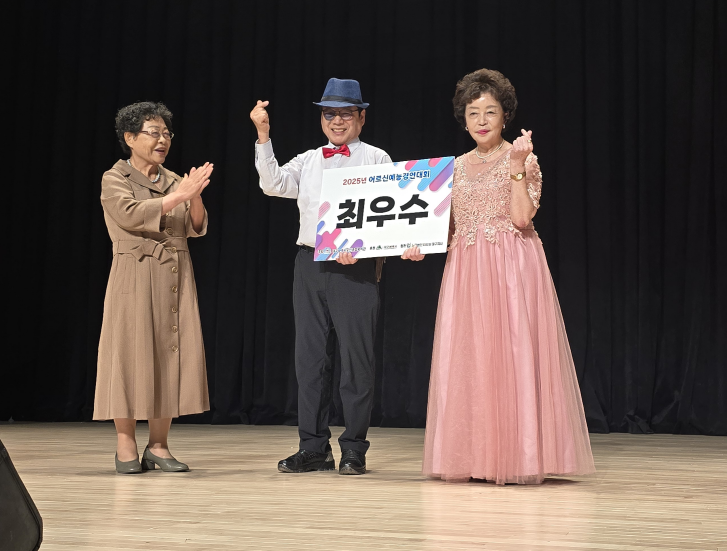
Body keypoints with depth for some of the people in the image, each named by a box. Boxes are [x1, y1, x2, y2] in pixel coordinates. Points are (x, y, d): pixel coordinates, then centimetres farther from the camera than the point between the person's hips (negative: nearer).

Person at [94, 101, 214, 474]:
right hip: (135, 278, -4)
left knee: (173, 354, 0)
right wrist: (177, 196, -21)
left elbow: (196, 228, 5)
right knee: (131, 355, -5)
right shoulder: (115, 180, 2)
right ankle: (126, 446, 1)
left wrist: (195, 196, -13)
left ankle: (158, 445, 7)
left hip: (176, 278, 5)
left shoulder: (174, 181, 15)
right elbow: (131, 214, -17)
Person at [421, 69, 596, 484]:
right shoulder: (458, 166, 15)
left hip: (512, 267, -5)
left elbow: (522, 218, -11)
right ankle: (472, 458, 8)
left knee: (512, 353, -9)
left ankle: (520, 457, -5)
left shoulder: (522, 159, 1)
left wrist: (517, 168, -15)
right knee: (467, 358, 2)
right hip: (466, 270, 5)